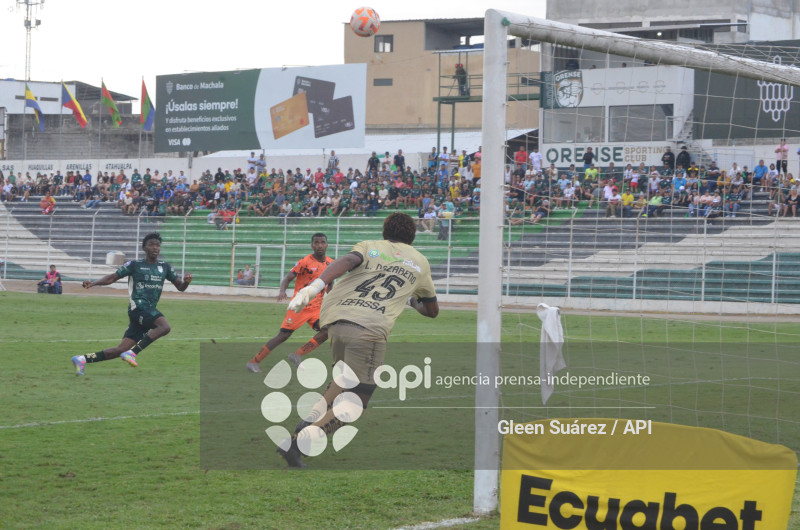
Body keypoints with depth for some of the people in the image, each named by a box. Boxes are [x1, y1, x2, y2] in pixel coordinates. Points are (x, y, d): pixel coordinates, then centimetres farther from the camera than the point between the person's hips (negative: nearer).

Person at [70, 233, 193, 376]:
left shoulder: (165, 267, 16)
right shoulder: (135, 265, 3)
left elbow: (180, 287, 17)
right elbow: (112, 277, 7)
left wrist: (186, 281, -7)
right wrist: (94, 283, -8)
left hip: (149, 311, 6)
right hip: (138, 306, -6)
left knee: (121, 350, 0)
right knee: (164, 326, -32)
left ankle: (82, 359, 4)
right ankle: (132, 353, -29)